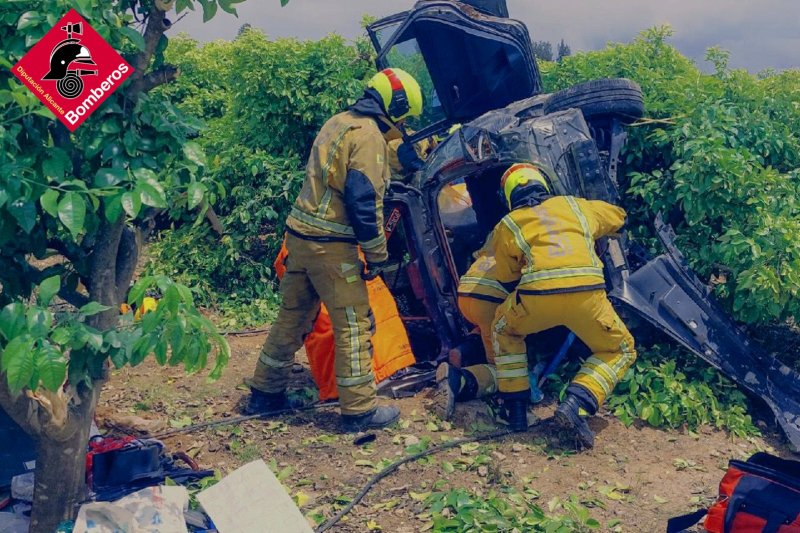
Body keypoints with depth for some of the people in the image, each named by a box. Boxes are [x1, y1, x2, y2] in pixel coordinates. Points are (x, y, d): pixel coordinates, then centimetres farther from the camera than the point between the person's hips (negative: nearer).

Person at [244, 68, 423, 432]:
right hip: (331, 243, -9)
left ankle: (265, 393, 27)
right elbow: (365, 201, -18)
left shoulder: (339, 122, 17)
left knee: (292, 315, 17)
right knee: (354, 323, 0)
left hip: (301, 233, 9)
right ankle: (359, 410, 7)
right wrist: (377, 254, -10)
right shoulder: (369, 134, -11)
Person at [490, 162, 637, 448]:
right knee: (621, 351, 25)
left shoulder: (507, 225, 23)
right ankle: (575, 405, 4)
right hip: (588, 292, 1)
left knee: (503, 331, 32)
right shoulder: (575, 206, 28)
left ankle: (516, 409, 25)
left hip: (537, 296, 0)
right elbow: (617, 215, 47)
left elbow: (505, 275, 33)